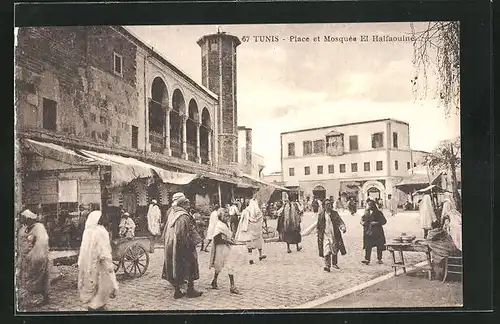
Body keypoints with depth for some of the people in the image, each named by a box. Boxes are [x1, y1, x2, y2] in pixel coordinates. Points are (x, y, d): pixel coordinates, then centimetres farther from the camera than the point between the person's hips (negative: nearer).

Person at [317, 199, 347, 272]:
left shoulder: (335, 214, 3)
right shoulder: (321, 215, 3)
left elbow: (340, 222, -1)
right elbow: (318, 224, 13)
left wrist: (343, 228, -17)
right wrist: (317, 230, 7)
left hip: (334, 235, 2)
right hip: (325, 235, -1)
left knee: (335, 251, 13)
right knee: (326, 251, -11)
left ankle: (334, 264, 32)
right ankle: (327, 265, -6)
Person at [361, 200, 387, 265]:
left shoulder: (378, 213, -1)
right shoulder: (366, 212, 11)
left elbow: (384, 221, -5)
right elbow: (362, 219, 19)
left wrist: (376, 223, -16)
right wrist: (363, 222, -3)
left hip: (377, 232, -2)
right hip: (368, 231, 3)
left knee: (379, 246, 4)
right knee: (367, 246, -2)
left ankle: (379, 259, 15)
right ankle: (367, 259, 1)